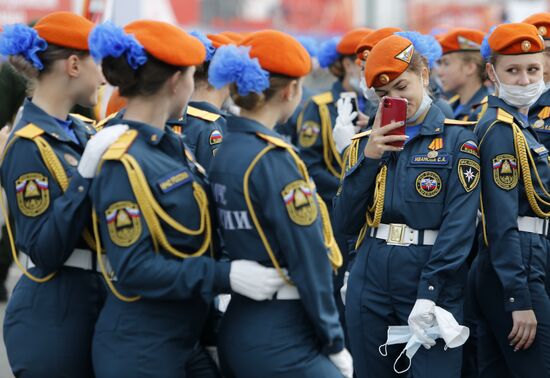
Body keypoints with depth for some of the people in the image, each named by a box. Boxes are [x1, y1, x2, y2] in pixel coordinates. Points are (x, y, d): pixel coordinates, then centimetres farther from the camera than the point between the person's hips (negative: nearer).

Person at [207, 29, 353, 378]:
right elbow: (310, 262, -15)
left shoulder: (226, 152, 8)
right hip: (280, 338, -9)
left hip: (238, 325, 9)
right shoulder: (273, 159, -16)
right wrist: (335, 345, -8)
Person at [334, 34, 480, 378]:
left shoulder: (457, 139, -2)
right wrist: (369, 158, -8)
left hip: (434, 284, -4)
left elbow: (459, 226, -11)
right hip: (370, 284, 4)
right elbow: (345, 221, 2)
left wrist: (429, 295, -19)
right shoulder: (368, 142, 10)